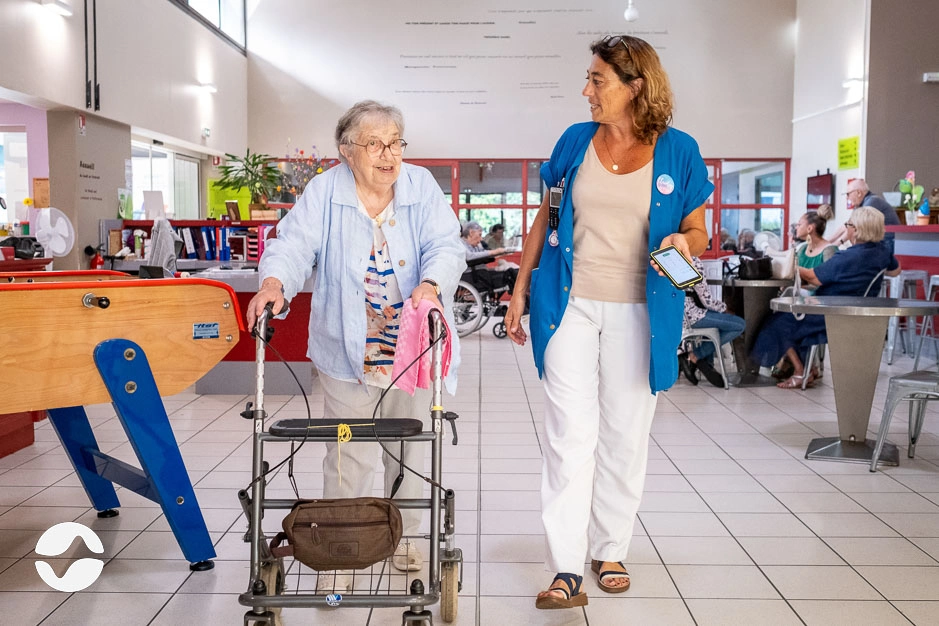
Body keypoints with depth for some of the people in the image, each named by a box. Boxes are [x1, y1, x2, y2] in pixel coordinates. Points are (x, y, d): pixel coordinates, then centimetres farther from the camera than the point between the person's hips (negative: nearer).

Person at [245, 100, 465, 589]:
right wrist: (274, 283, -34)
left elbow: (445, 246, -10)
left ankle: (403, 536, 35)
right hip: (348, 351, -1)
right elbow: (294, 245, -12)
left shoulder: (422, 187, 1)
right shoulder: (325, 191, -2)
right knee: (350, 451, 4)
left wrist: (430, 285, -32)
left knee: (410, 444, 14)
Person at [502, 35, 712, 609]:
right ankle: (568, 571, -1)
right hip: (571, 305, 1)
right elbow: (545, 219, 12)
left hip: (638, 313, 0)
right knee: (570, 434, -5)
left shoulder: (678, 151, 0)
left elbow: (697, 230, 7)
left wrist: (685, 243, -17)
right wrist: (521, 289, 10)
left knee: (625, 435, 9)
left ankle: (611, 551, 25)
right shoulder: (576, 142, 6)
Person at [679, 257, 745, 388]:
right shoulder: (694, 262, -16)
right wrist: (724, 308, 6)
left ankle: (708, 363, 24)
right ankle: (693, 356, -3)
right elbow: (707, 300, -14)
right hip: (691, 316, -9)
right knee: (740, 325, -3)